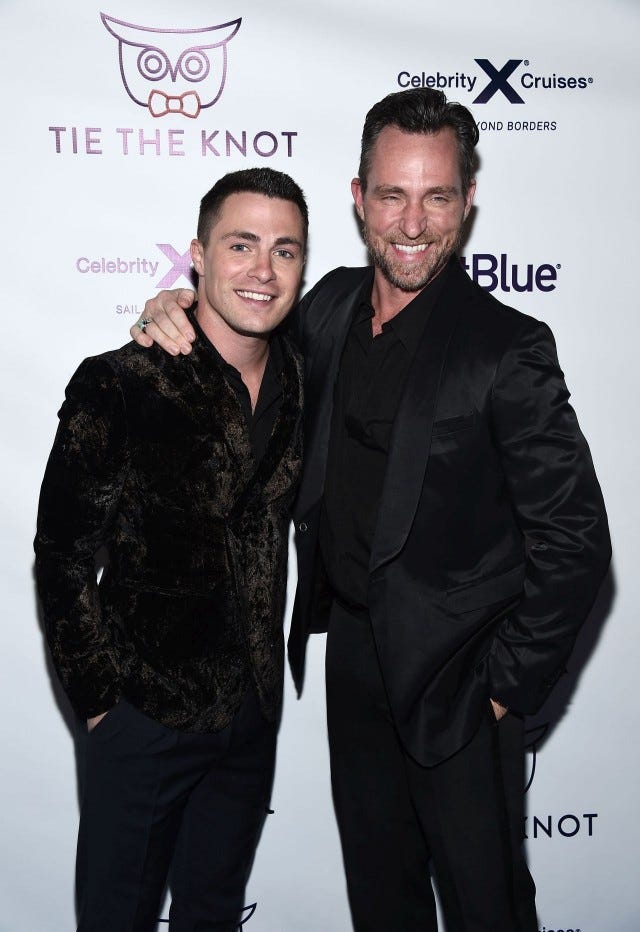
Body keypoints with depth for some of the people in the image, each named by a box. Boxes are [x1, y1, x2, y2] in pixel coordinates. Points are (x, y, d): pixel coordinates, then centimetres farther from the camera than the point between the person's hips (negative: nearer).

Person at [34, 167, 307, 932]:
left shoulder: (301, 379, 0)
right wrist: (100, 697, -9)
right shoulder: (118, 386, -16)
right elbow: (62, 558, -11)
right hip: (144, 716, -4)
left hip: (253, 713, 5)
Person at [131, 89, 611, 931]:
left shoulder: (508, 348, -19)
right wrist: (178, 313, -2)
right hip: (352, 648, 6)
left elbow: (574, 542, -17)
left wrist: (507, 688, -14)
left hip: (454, 674, -5)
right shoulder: (331, 307, -1)